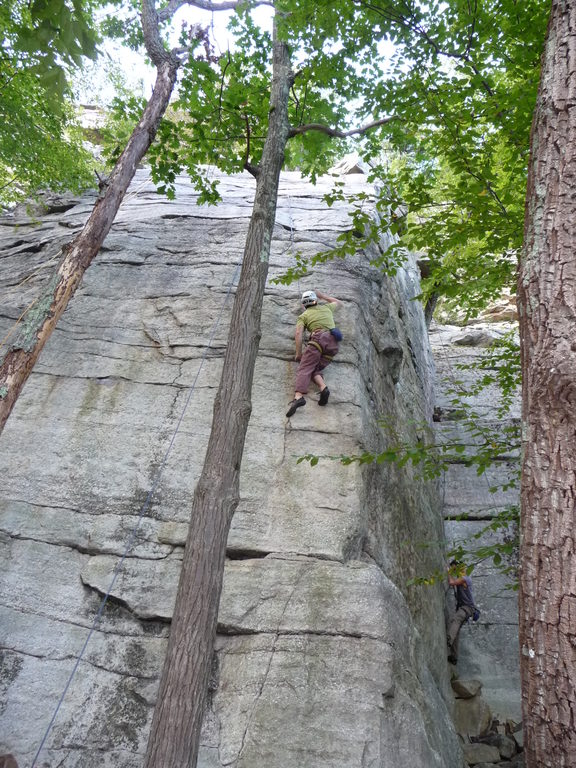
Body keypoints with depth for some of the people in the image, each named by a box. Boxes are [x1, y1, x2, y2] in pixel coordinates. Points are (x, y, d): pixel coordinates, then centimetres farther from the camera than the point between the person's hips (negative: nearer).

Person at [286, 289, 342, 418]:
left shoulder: (304, 315, 19)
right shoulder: (326, 307, 30)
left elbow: (298, 333, 4)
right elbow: (338, 302, 53)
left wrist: (298, 353, 5)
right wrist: (322, 296, 61)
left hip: (319, 338, -5)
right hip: (334, 343, 5)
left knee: (304, 369, -17)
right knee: (314, 370, 3)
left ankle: (298, 396, -42)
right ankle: (323, 388, -29)